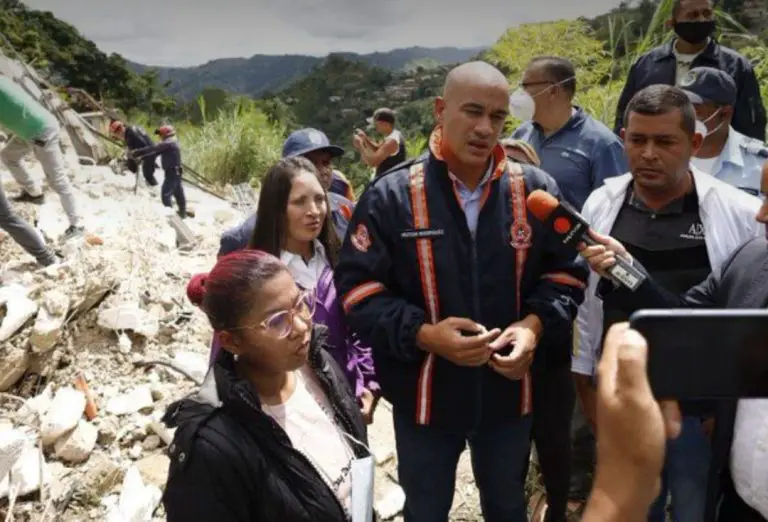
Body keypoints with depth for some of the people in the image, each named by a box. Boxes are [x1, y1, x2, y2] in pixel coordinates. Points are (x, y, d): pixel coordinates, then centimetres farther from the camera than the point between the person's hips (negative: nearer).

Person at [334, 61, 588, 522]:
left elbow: (566, 274, 3)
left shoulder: (536, 189, -4)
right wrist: (423, 334, -24)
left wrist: (536, 324, -16)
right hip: (424, 393, -1)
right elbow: (359, 287, -10)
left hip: (509, 390, 2)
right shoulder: (391, 195, -11)